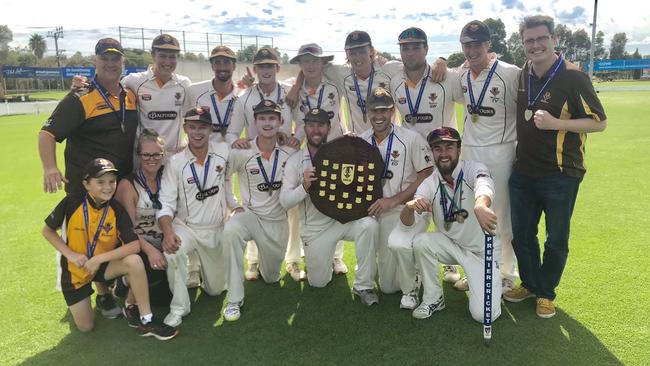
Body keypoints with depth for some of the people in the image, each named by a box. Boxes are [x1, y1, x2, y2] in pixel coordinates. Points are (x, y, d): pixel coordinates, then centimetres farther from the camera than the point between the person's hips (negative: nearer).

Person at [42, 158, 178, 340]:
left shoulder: (116, 210, -18)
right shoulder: (72, 202, -20)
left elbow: (134, 245, -26)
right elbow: (47, 231, -6)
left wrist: (99, 259, -31)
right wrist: (70, 254, -18)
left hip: (103, 265, 0)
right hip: (75, 269, 0)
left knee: (134, 261, -32)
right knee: (85, 327, 2)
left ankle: (146, 321, -22)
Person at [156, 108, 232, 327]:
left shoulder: (224, 151, -8)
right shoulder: (175, 162, -10)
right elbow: (165, 203, -12)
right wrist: (168, 232, -28)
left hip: (216, 229, 2)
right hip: (185, 227, -1)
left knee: (216, 288, 12)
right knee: (172, 251, -35)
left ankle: (204, 269, 47)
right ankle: (179, 308, -13)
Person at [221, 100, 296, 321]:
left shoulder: (290, 153, -6)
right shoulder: (241, 152, -11)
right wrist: (235, 206, -7)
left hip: (278, 221, 2)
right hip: (250, 214, -2)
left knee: (272, 277, 12)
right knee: (230, 231, -38)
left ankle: (265, 256, 51)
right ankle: (234, 300, -25)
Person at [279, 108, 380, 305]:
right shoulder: (295, 160, -4)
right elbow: (284, 201, -8)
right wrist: (304, 187, -29)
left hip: (344, 217, 0)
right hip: (315, 226, 0)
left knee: (369, 225, -32)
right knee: (318, 282, 5)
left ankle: (363, 285, -16)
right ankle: (316, 257, 40)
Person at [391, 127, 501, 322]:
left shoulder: (473, 169, -17)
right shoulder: (429, 185, -9)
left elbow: (484, 184, -43)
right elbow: (409, 227, -17)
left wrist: (481, 206, -67)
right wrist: (409, 207, -41)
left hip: (482, 249, -3)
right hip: (451, 245, 3)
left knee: (483, 314, -15)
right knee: (421, 241, -27)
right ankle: (433, 298, -4)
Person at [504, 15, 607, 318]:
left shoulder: (573, 77, -13)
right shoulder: (523, 75, 4)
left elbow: (599, 122, -11)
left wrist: (556, 123, -23)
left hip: (561, 175, -5)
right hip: (523, 172, 5)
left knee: (556, 241, 10)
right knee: (521, 234, 16)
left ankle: (546, 293, 30)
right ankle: (530, 284, 37)